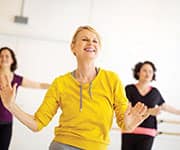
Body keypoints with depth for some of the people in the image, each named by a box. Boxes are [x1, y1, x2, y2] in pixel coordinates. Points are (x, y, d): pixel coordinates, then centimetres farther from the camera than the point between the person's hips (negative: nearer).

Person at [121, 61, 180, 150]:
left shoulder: (155, 92, 8)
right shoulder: (129, 89, 0)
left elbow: (165, 106, 24)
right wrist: (149, 111, -22)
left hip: (147, 133, 1)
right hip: (129, 131, -1)